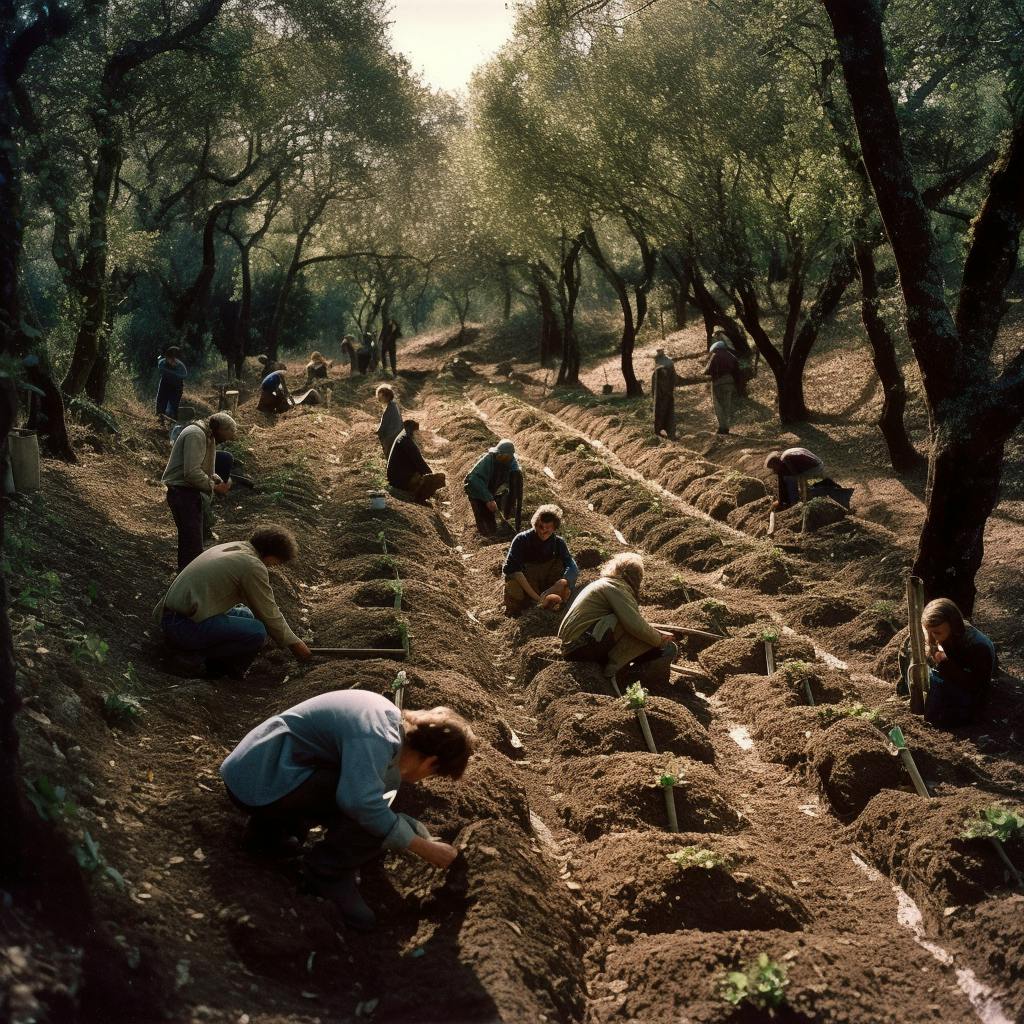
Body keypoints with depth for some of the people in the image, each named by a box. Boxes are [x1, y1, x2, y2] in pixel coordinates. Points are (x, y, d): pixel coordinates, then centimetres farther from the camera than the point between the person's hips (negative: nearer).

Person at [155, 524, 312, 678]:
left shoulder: (231, 546, 16)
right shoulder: (253, 565, -12)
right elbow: (269, 613, -5)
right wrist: (294, 643, 9)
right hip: (186, 626, -10)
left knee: (246, 614, 21)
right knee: (257, 632, -20)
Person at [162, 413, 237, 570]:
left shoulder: (208, 437, 13)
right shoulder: (195, 435, -19)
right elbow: (192, 472, -26)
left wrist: (217, 480, 2)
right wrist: (214, 487, -17)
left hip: (190, 492, 10)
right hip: (181, 491, -10)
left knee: (189, 540, 18)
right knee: (193, 543, -11)